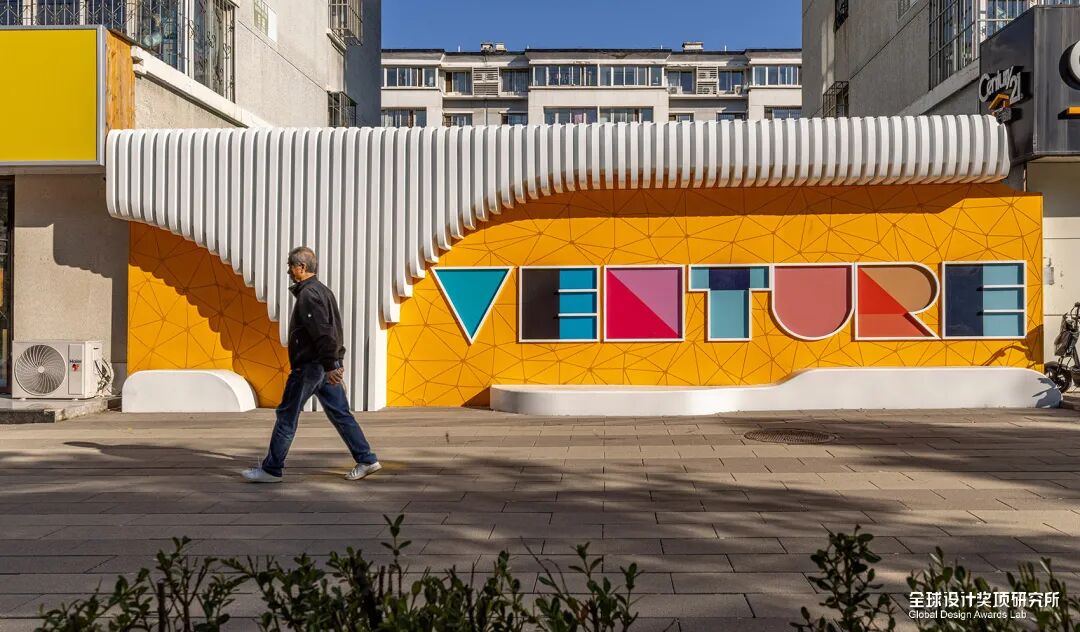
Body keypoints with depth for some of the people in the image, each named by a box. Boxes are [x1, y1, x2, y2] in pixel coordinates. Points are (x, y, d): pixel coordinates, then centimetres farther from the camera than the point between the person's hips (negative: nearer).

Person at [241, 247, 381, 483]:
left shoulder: (308, 294, -14)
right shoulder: (323, 291, 17)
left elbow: (322, 333, -24)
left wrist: (329, 366, -26)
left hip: (310, 366, -10)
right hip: (325, 365, 10)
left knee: (286, 416, 1)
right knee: (340, 414, 10)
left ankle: (271, 469, 9)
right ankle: (366, 460, 9)